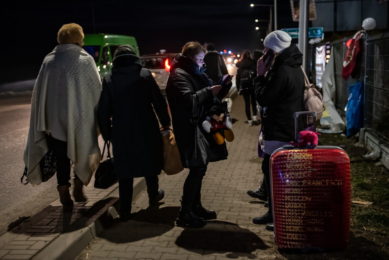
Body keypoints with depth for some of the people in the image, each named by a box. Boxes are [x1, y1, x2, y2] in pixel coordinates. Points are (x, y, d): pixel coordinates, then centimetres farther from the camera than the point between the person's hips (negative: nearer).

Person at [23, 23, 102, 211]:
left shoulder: (49, 61, 0)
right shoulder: (85, 60, -7)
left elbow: (39, 92, 4)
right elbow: (96, 90, -7)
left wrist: (43, 121, 11)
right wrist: (99, 117, 2)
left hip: (54, 121, 2)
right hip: (80, 120, -2)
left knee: (61, 160, 11)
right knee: (82, 155, 20)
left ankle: (65, 197, 15)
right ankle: (78, 188, 20)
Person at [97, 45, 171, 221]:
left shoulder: (109, 80, -2)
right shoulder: (145, 75, -5)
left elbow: (103, 111, -2)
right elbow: (159, 102, -4)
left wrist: (107, 134, 8)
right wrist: (166, 123, 7)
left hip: (121, 132, 0)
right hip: (146, 130, 0)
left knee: (125, 172, 8)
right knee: (149, 163, 20)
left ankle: (125, 211, 9)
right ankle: (153, 197, 38)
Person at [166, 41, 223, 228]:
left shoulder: (192, 73, 17)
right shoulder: (179, 75, -14)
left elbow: (200, 96, 15)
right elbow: (188, 99, -27)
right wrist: (209, 91, -20)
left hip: (196, 125, 10)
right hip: (188, 128, -10)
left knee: (200, 166, 15)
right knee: (197, 169, -8)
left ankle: (195, 206, 29)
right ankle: (185, 214, 0)